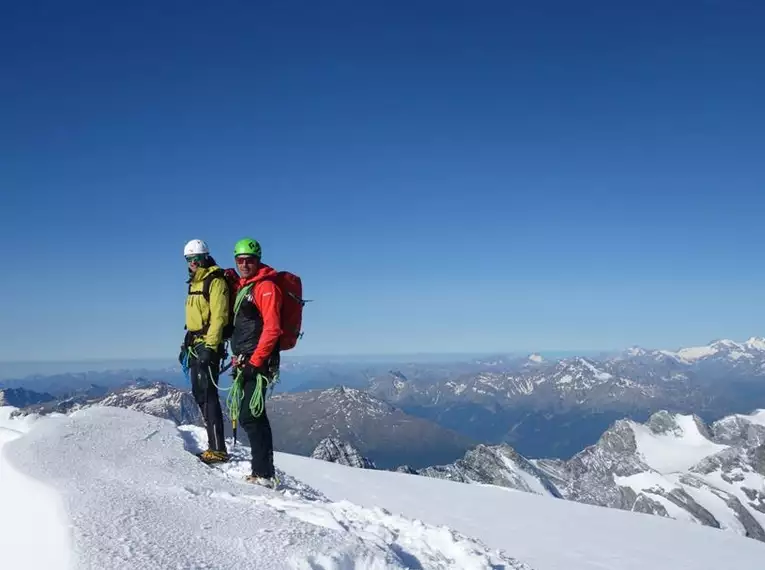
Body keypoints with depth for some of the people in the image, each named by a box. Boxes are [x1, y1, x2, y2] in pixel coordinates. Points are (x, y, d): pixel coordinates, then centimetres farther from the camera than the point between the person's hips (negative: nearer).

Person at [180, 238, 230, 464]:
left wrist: (210, 346, -24)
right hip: (196, 345, 10)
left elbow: (218, 317, -18)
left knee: (208, 396, -11)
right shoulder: (194, 283, 19)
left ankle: (218, 449, -9)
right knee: (199, 395, 10)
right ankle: (214, 445, 15)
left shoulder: (215, 281, -10)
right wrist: (187, 344, 23)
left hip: (208, 346, -10)